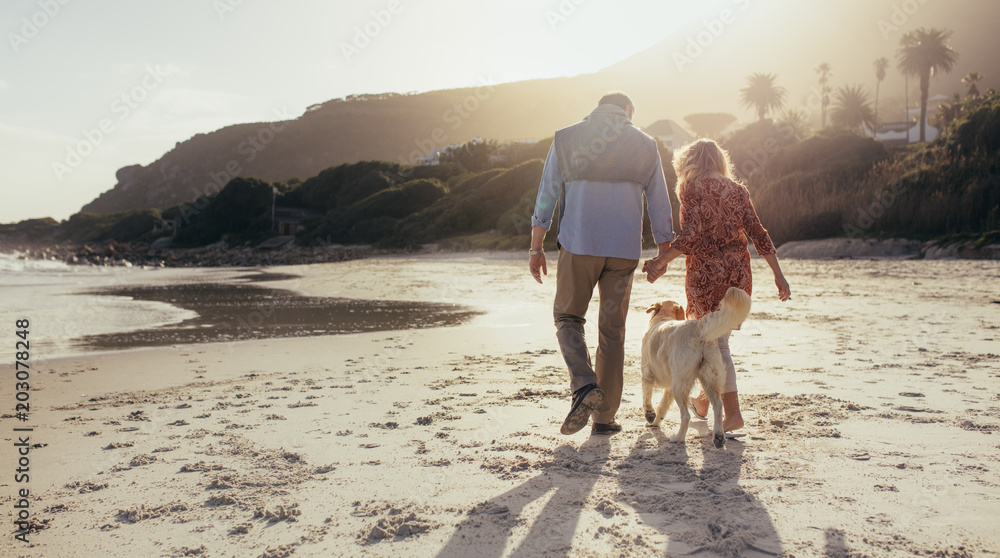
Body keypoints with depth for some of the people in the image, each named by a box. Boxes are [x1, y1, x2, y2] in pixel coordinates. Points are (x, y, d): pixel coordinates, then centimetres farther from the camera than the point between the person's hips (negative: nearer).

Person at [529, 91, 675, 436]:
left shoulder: (565, 139, 5)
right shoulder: (645, 146, 7)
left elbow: (546, 197, 3)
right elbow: (660, 207, 9)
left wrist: (536, 248, 7)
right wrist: (663, 253, 19)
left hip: (578, 246, -1)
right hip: (625, 251, 1)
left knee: (567, 317, 15)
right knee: (612, 330, 10)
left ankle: (584, 386, -9)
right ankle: (604, 417, 14)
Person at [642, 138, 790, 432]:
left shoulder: (692, 187, -3)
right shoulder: (738, 190, 12)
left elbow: (690, 234, -16)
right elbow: (759, 235, 7)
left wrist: (660, 262, -13)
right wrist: (778, 275, 9)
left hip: (706, 270, -6)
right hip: (738, 270, 6)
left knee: (715, 343, 0)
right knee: (717, 336, 18)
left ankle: (732, 412, -2)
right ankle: (705, 400, 32)